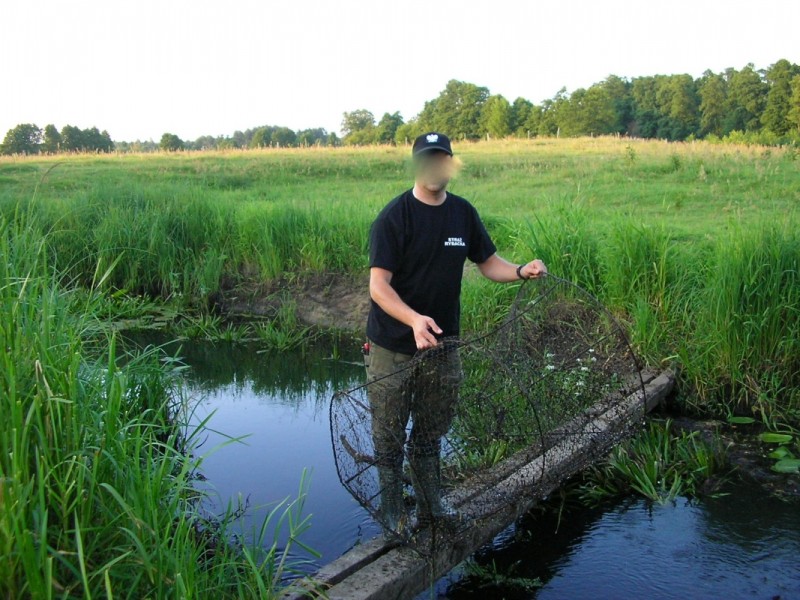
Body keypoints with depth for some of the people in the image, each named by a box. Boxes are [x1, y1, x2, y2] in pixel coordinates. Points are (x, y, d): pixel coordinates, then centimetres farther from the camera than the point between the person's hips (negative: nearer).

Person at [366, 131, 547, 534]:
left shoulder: (463, 213, 2)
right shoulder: (394, 217, -15)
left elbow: (488, 262, 11)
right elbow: (378, 286, -21)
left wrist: (521, 271, -9)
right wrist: (414, 320, -38)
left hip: (442, 344, 5)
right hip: (393, 347, -5)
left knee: (431, 431, 20)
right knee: (390, 435, 8)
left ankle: (431, 505, 37)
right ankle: (392, 512, 27)